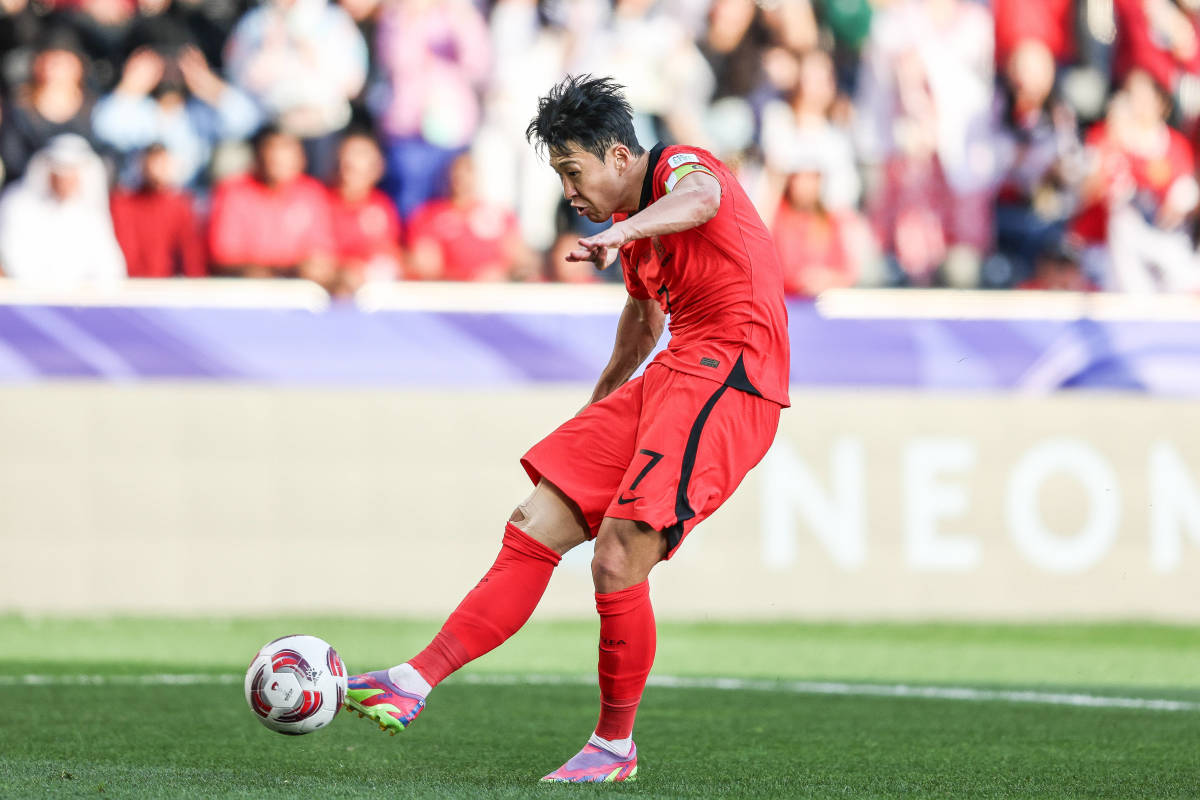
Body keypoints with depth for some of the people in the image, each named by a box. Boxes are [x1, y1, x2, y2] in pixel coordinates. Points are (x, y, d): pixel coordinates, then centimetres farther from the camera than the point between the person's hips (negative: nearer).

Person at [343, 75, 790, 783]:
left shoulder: (681, 164, -7)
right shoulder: (636, 229, 21)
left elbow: (701, 197, -33)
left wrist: (622, 229, -53)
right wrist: (604, 398, 53)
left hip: (729, 374, -10)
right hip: (670, 379, 10)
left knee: (618, 562, -17)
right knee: (536, 528, 1)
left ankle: (616, 745, 1)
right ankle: (416, 683, -1)